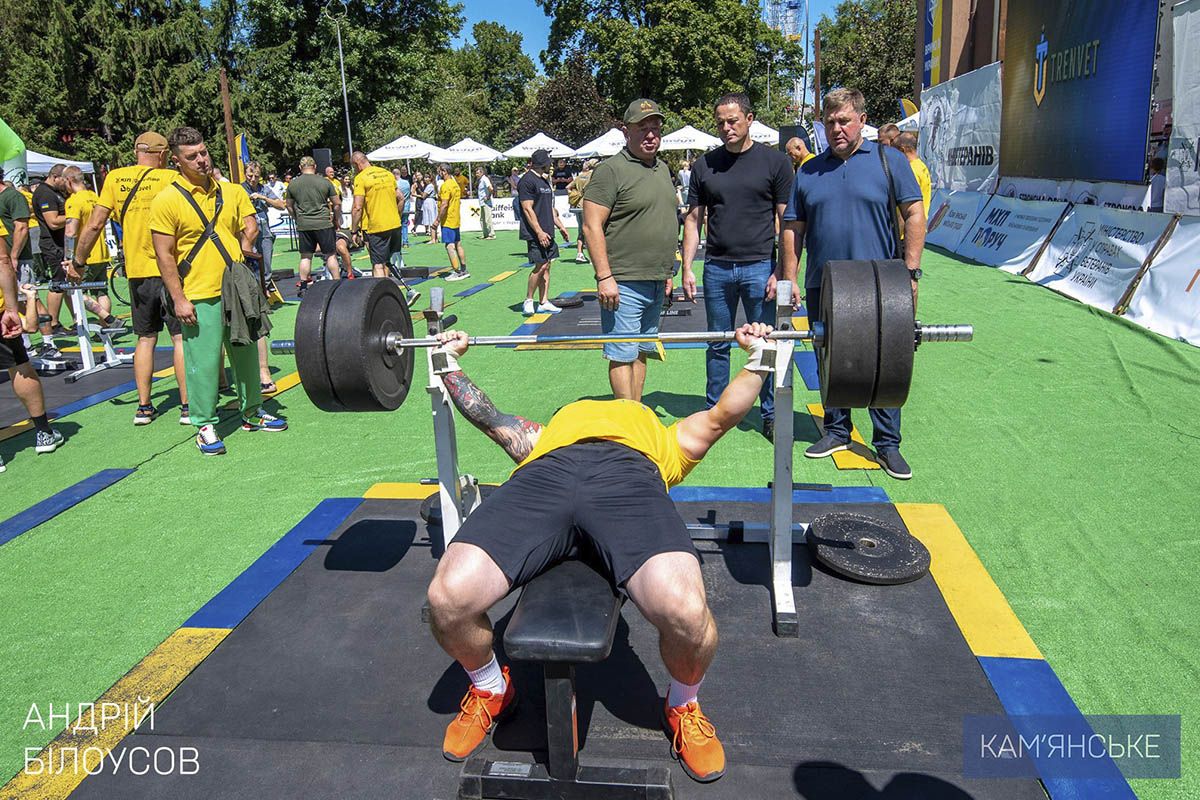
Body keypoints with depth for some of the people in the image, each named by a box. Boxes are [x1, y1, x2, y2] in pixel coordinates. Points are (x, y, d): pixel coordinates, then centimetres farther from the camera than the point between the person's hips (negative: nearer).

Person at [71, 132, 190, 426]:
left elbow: (94, 225, 2)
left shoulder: (116, 178, 5)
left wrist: (78, 261, 11)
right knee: (181, 337, 1)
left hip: (137, 272, 4)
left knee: (146, 338, 13)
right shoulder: (171, 178, -5)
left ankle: (144, 407, 15)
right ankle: (187, 406, 1)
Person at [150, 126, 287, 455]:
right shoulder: (167, 200, -7)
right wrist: (178, 299, -12)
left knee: (246, 354, 15)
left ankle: (252, 413, 30)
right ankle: (205, 425, 12)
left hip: (236, 290, 5)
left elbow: (250, 228, 16)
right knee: (203, 361, -1)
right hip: (199, 298, -5)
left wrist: (242, 250, 0)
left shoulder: (232, 191, 7)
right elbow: (164, 255, -8)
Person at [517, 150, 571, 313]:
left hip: (547, 232, 9)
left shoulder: (544, 180, 18)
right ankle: (528, 301, 3)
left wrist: (561, 226, 22)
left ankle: (544, 303, 13)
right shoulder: (527, 181, -11)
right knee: (540, 266, -10)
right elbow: (528, 209, -17)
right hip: (535, 233, -9)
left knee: (546, 266, 8)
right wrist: (539, 232, -22)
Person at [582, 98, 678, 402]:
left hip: (656, 282, 8)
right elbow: (592, 226, -14)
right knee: (623, 355, -3)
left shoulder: (663, 169, 16)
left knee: (641, 353, 14)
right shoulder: (611, 170, -9)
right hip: (624, 283, -8)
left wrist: (667, 271, 21)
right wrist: (604, 277, -20)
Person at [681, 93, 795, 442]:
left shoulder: (775, 161, 1)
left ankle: (770, 415, 17)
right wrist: (687, 269, 1)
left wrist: (781, 272, -7)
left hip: (759, 267, -2)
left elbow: (785, 221, -1)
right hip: (717, 268, 2)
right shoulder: (704, 165, 7)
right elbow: (693, 219, 9)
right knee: (718, 346, 11)